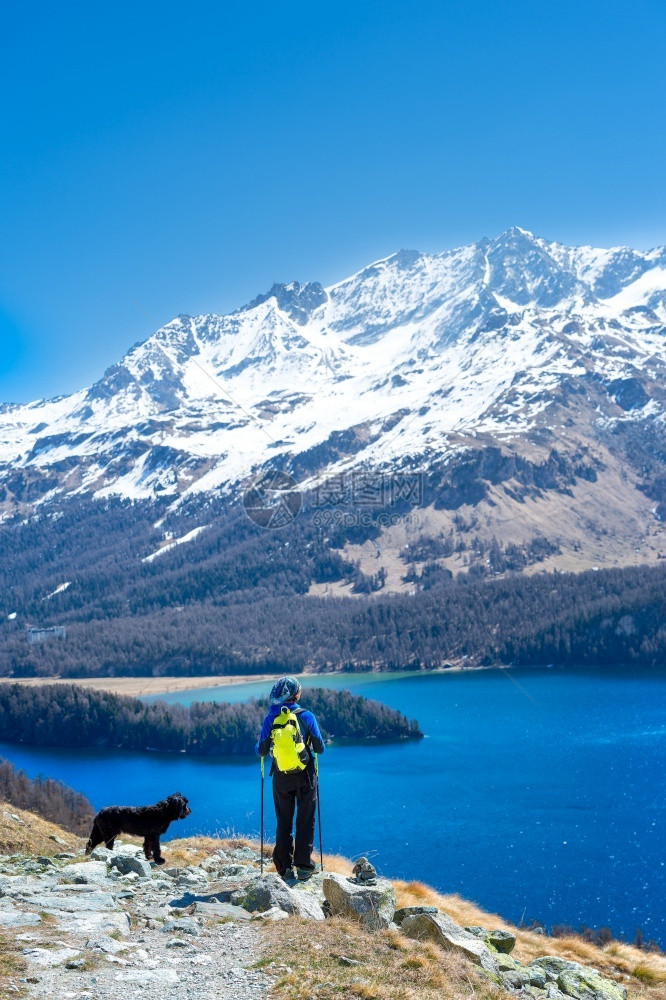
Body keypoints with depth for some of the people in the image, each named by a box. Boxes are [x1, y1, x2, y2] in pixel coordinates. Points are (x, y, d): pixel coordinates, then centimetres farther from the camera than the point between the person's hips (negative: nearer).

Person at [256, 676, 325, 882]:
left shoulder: (270, 718, -5)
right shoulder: (306, 716, -8)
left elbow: (262, 752, -2)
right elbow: (320, 748, -4)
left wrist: (259, 744, 20)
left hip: (281, 778, 1)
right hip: (305, 776, -1)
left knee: (283, 823, 11)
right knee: (305, 822, 10)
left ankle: (285, 868, 10)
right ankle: (303, 866, 10)